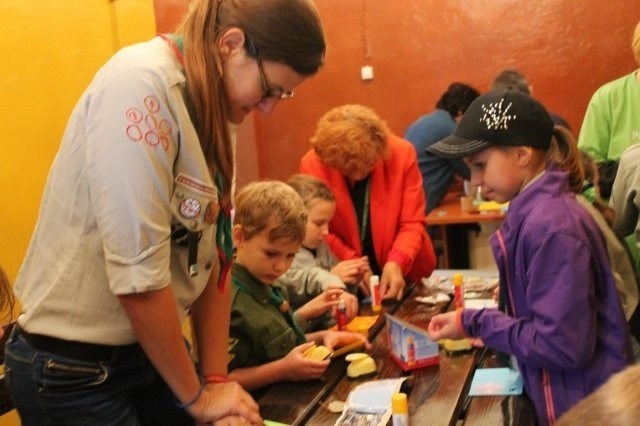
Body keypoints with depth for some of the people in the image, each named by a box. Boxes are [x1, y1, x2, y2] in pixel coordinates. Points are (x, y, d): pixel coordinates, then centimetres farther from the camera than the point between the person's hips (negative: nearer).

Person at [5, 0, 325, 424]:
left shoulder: (218, 109, 2)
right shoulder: (141, 85, -23)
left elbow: (213, 255, 1)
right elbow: (137, 275, -25)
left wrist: (216, 379, -1)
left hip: (152, 350, 7)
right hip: (72, 369, -7)